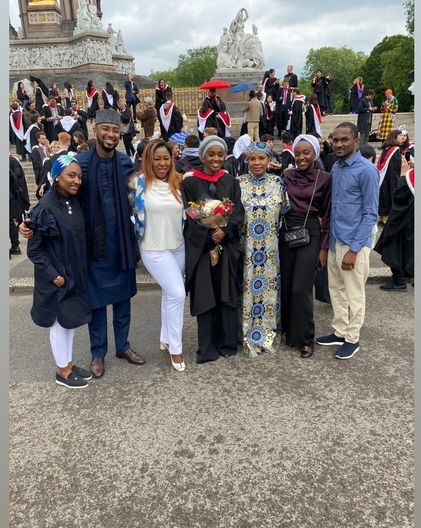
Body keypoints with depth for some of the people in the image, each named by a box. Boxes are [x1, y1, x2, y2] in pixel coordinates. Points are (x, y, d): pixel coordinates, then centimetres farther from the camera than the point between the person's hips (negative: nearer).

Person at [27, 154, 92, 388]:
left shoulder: (74, 201, 0)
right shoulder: (45, 208, -20)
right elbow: (34, 249, -15)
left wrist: (80, 270, 7)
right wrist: (53, 275, -16)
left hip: (76, 273, 7)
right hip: (57, 277, -7)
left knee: (71, 320, 18)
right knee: (60, 322, 9)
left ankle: (69, 364, 35)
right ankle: (62, 371, 27)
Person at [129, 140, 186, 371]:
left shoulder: (178, 182, 2)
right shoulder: (139, 183, -10)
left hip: (179, 247, 5)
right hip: (154, 249, -5)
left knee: (169, 293, 17)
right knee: (177, 293, -11)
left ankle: (166, 338, 36)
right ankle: (175, 348, 7)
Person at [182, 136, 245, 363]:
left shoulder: (231, 182, 9)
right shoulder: (190, 182, 2)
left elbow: (238, 213, 3)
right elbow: (188, 215, -3)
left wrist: (224, 231, -15)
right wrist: (210, 234, -14)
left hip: (227, 245, 2)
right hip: (200, 246, -2)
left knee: (226, 295, 5)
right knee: (205, 298, 0)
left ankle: (227, 343, 18)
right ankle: (207, 348, 10)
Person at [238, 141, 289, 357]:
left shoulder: (278, 183, 2)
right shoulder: (238, 183, -2)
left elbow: (285, 211, 8)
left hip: (270, 248, 2)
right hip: (245, 246, -1)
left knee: (269, 287, 9)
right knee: (248, 287, 5)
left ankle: (268, 333, 26)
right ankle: (249, 337, 19)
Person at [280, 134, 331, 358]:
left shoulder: (325, 178, -3)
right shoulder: (286, 175, 5)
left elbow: (327, 214, -1)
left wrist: (324, 247, -3)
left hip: (310, 234, -3)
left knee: (301, 287, -6)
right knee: (285, 284, 8)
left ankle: (305, 338, 10)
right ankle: (287, 328, 28)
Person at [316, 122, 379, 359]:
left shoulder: (367, 170, -13)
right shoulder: (336, 167, 9)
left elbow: (371, 214, -14)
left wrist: (354, 249, -18)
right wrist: (330, 238, 12)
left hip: (354, 242, -7)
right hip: (335, 240, 7)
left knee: (354, 293, 6)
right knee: (336, 288, 16)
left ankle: (352, 338, 21)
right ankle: (340, 332, 31)